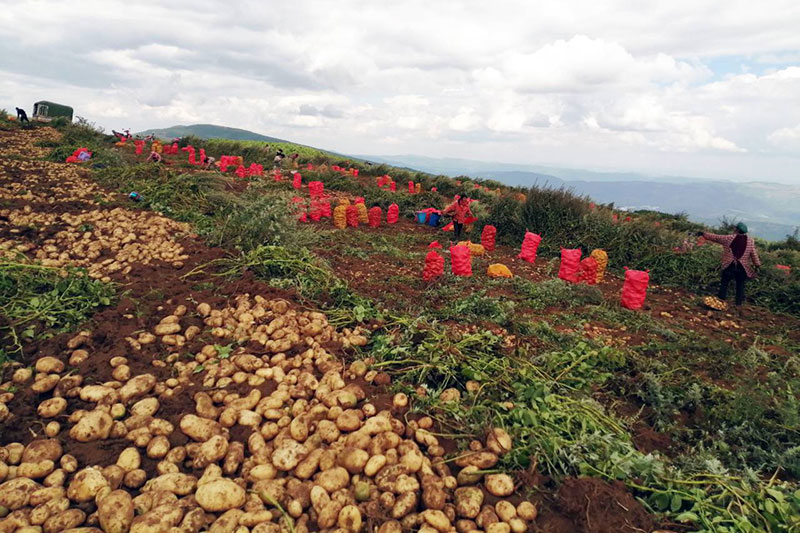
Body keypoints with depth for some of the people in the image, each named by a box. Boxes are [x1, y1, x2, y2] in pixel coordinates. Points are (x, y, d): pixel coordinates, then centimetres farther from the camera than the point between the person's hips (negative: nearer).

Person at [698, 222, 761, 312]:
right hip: (742, 268, 2)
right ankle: (739, 305, 12)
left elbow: (715, 237, 5)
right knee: (740, 286, 12)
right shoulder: (750, 241, 0)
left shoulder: (728, 238, -5)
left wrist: (704, 234, 17)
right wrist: (757, 265, 9)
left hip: (729, 266, -2)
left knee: (724, 284, 12)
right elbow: (754, 254, 2)